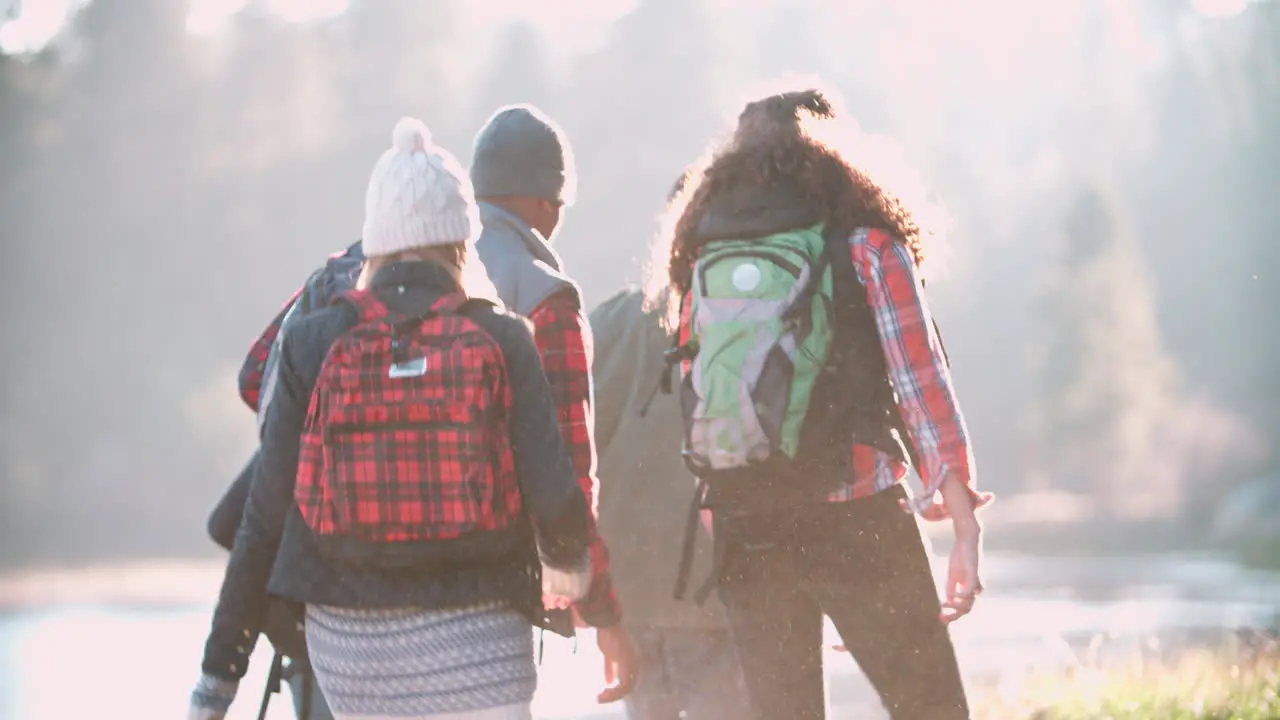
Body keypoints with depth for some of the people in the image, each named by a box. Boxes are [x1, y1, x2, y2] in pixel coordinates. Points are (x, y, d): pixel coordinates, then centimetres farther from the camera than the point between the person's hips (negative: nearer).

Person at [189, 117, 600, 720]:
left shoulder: (313, 346, 0)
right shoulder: (503, 343, -4)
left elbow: (267, 517, -1)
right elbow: (554, 494, -10)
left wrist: (218, 671, 4)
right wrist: (569, 565, 14)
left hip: (347, 645, 3)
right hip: (474, 642, -3)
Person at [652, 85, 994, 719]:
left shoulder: (702, 266, 9)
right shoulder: (868, 249, -1)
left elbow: (696, 409, 8)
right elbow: (922, 385, -8)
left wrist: (733, 527, 15)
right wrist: (965, 526, -9)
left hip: (742, 530, 4)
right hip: (856, 521, -4)